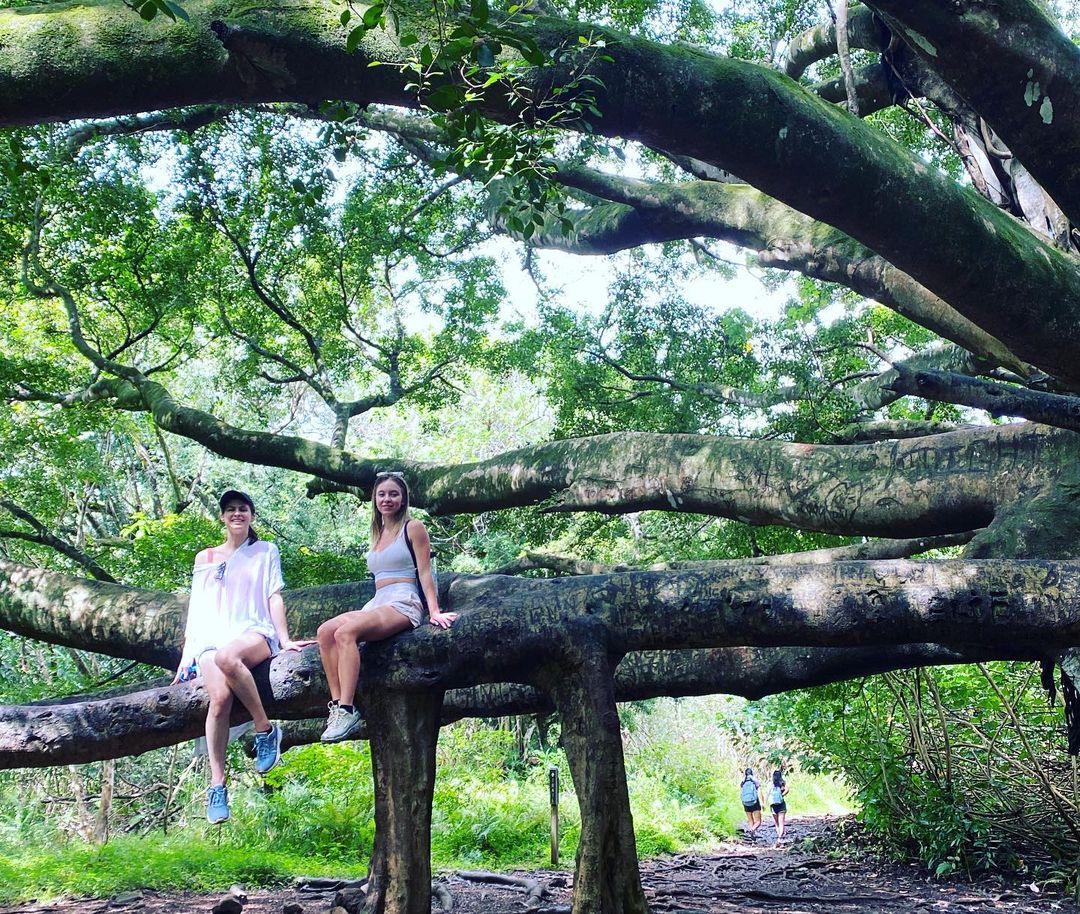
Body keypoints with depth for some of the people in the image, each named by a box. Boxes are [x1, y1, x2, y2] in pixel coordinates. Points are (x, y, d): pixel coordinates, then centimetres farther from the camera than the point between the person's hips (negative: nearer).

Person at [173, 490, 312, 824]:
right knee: (220, 698, -30)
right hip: (210, 637, 2)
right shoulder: (204, 558, 22)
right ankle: (217, 785, -24)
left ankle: (265, 729, -28)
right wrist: (185, 658, 12)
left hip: (254, 633, -2)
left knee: (227, 657, -41)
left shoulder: (266, 551, 17)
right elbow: (196, 610, 20)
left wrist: (285, 639, -4)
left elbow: (274, 597, 9)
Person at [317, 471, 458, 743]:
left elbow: (425, 573, -3)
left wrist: (435, 613, -12)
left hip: (403, 604, -7)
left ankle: (347, 710, -35)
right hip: (376, 605, 7)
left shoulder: (413, 528, 4)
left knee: (345, 632, -32)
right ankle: (337, 704, -27)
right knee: (325, 631, -20)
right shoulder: (377, 534, 24)